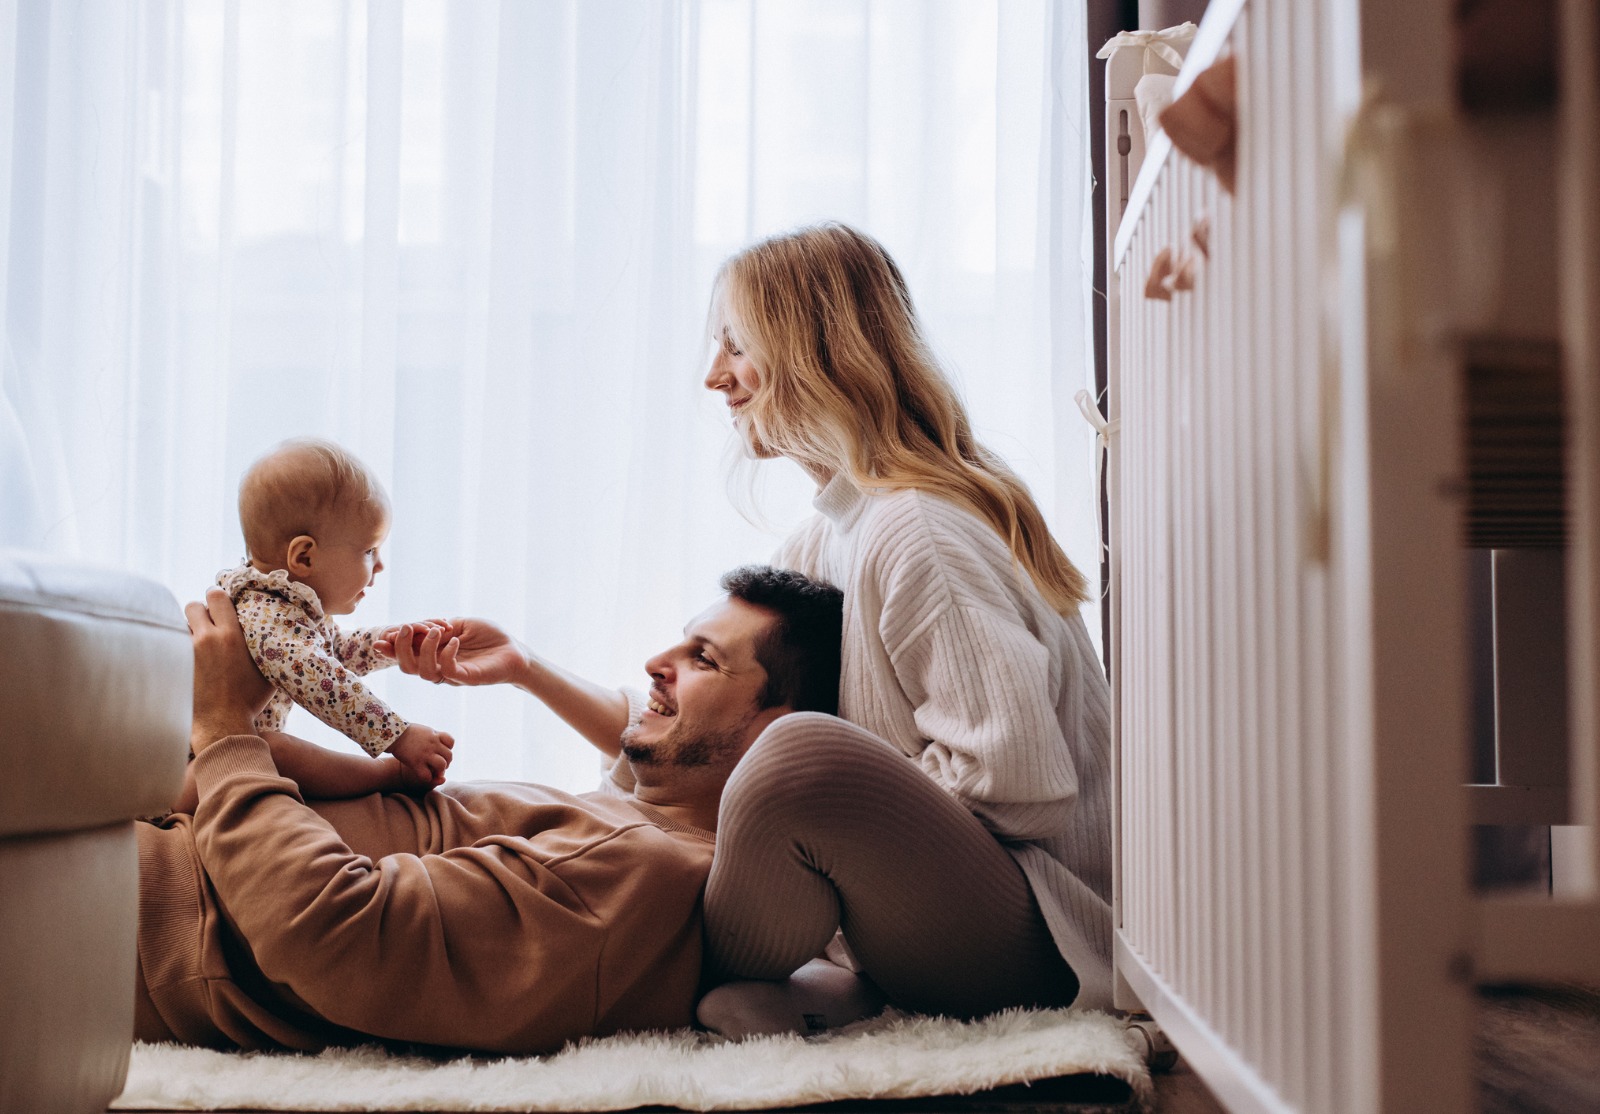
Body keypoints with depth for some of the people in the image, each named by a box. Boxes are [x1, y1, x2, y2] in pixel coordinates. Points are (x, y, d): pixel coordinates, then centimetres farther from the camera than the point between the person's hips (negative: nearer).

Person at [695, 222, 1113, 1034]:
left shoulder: (917, 536, -20)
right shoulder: (837, 527, 13)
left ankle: (715, 985, -10)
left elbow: (1019, 784, -25)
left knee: (801, 756, -36)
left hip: (1041, 939, -10)